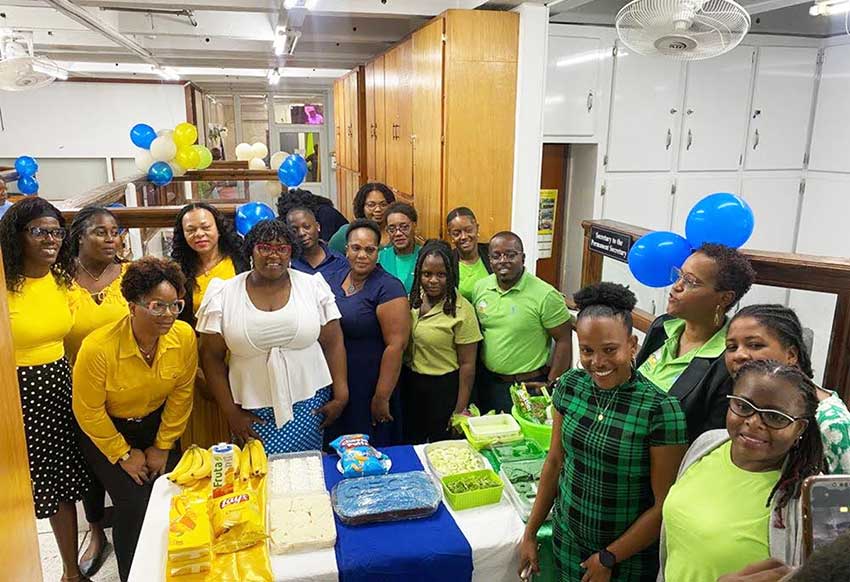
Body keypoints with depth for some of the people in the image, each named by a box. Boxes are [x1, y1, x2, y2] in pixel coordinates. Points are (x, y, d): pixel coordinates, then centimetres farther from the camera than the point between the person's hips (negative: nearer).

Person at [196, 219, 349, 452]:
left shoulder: (313, 287, 0)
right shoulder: (224, 295, -1)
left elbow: (333, 343, 3)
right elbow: (212, 356, 2)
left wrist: (341, 396, -1)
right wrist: (231, 412, 0)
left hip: (308, 405, 0)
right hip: (252, 412, 0)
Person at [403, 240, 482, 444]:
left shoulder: (462, 310, -17)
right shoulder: (411, 300, -1)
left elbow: (467, 364, -14)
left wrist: (461, 409, -12)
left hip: (444, 387, -5)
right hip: (410, 384, 5)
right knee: (411, 443, 20)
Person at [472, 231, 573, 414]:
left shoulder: (545, 295, -17)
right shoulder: (480, 288, 0)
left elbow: (564, 341, -12)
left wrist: (551, 383, -12)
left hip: (528, 385, -5)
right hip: (486, 382, 5)